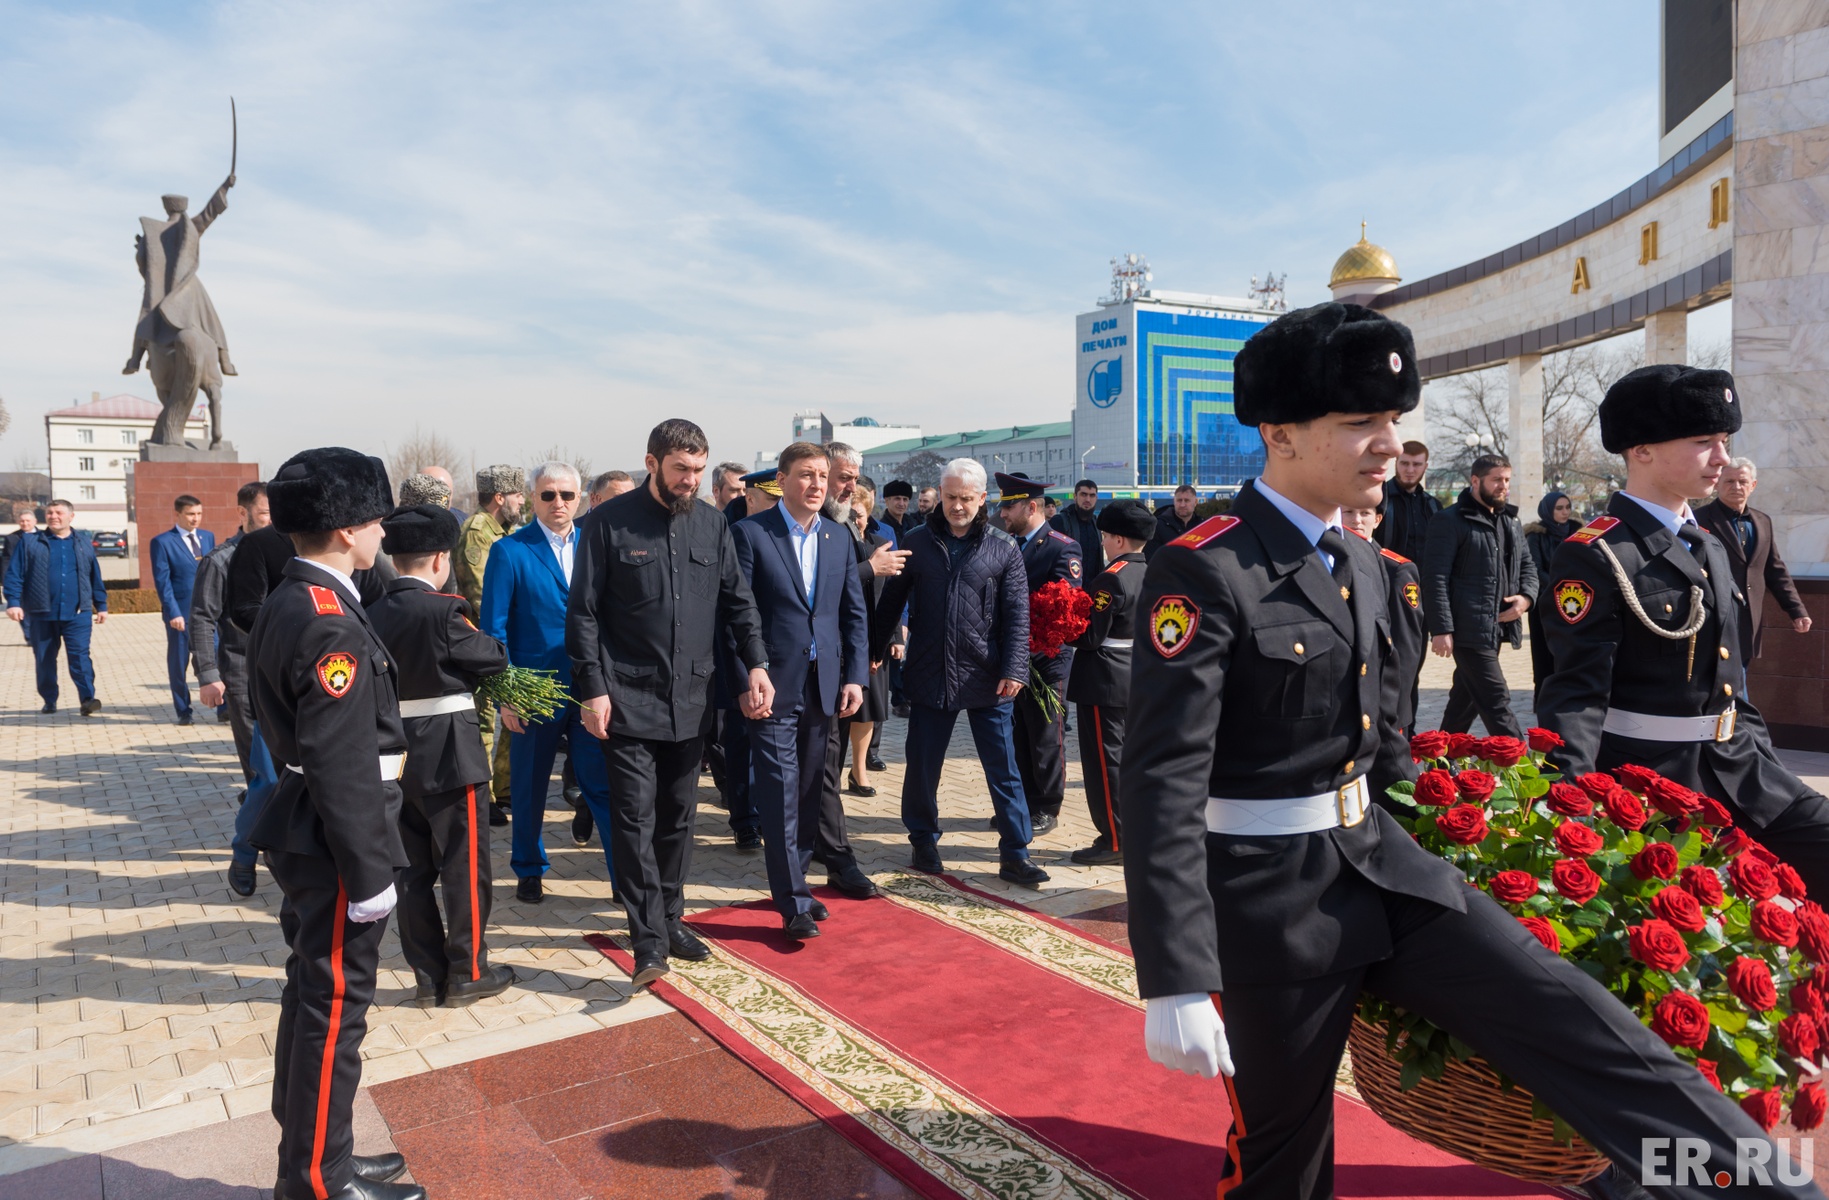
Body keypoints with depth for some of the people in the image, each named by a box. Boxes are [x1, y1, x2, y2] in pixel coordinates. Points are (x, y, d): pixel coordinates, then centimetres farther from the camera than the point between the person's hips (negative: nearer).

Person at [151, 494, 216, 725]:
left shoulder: (208, 537, 12)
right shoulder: (162, 542, -3)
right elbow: (162, 581, -7)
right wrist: (173, 613, -14)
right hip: (181, 612, -3)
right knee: (179, 663, 6)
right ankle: (183, 711, 17)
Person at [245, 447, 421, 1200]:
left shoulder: (287, 603, 9)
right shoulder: (329, 622, -22)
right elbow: (342, 763, -25)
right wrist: (370, 871, -20)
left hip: (304, 832, 10)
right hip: (333, 843, -10)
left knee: (313, 997, 19)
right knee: (334, 1005, 2)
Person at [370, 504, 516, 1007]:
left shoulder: (376, 613, 3)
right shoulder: (443, 610, -17)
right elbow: (495, 658, -7)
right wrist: (493, 646, 12)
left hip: (397, 755, 7)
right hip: (449, 756, -7)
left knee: (414, 870, 14)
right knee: (465, 867, 6)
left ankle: (428, 974, 23)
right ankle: (467, 973, 15)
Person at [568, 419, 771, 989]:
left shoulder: (713, 524, 6)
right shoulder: (608, 522, -5)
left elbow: (738, 600, 9)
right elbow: (583, 614, -5)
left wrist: (757, 664, -5)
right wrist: (592, 689, -11)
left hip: (690, 700, 4)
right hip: (628, 700, -4)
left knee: (678, 815, 14)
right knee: (636, 817, -5)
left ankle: (669, 917, 28)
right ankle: (649, 940, 2)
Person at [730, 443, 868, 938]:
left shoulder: (839, 538, 10)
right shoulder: (749, 533, -5)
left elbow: (855, 613, 12)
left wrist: (854, 676, 3)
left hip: (824, 687, 5)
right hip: (773, 687, -5)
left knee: (810, 793, 13)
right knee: (780, 795, -3)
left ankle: (794, 882, 28)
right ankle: (793, 902, 6)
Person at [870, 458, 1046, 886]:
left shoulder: (1003, 549, 1)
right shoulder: (918, 542, 6)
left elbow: (1017, 615, -3)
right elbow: (891, 602, 10)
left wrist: (1014, 669, -11)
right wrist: (874, 650, 8)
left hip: (986, 678, -1)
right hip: (929, 674, 2)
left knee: (1003, 768, 3)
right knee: (922, 766, 10)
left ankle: (1014, 855, 13)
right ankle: (923, 842, 30)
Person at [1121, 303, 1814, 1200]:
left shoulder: (1358, 564, 7)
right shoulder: (1202, 573, -20)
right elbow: (1161, 782, -24)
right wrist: (1175, 984, -27)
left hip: (1379, 863, 7)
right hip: (1268, 900, -7)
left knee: (1588, 1033, -3)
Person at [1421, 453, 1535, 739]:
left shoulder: (1510, 522, 16)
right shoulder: (1450, 521, -8)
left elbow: (1526, 565, 24)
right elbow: (1436, 578, -13)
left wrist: (1526, 597, 1)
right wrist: (1441, 629, -19)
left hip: (1498, 628, 8)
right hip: (1468, 629, -8)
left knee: (1466, 698, 17)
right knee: (1496, 701, -9)